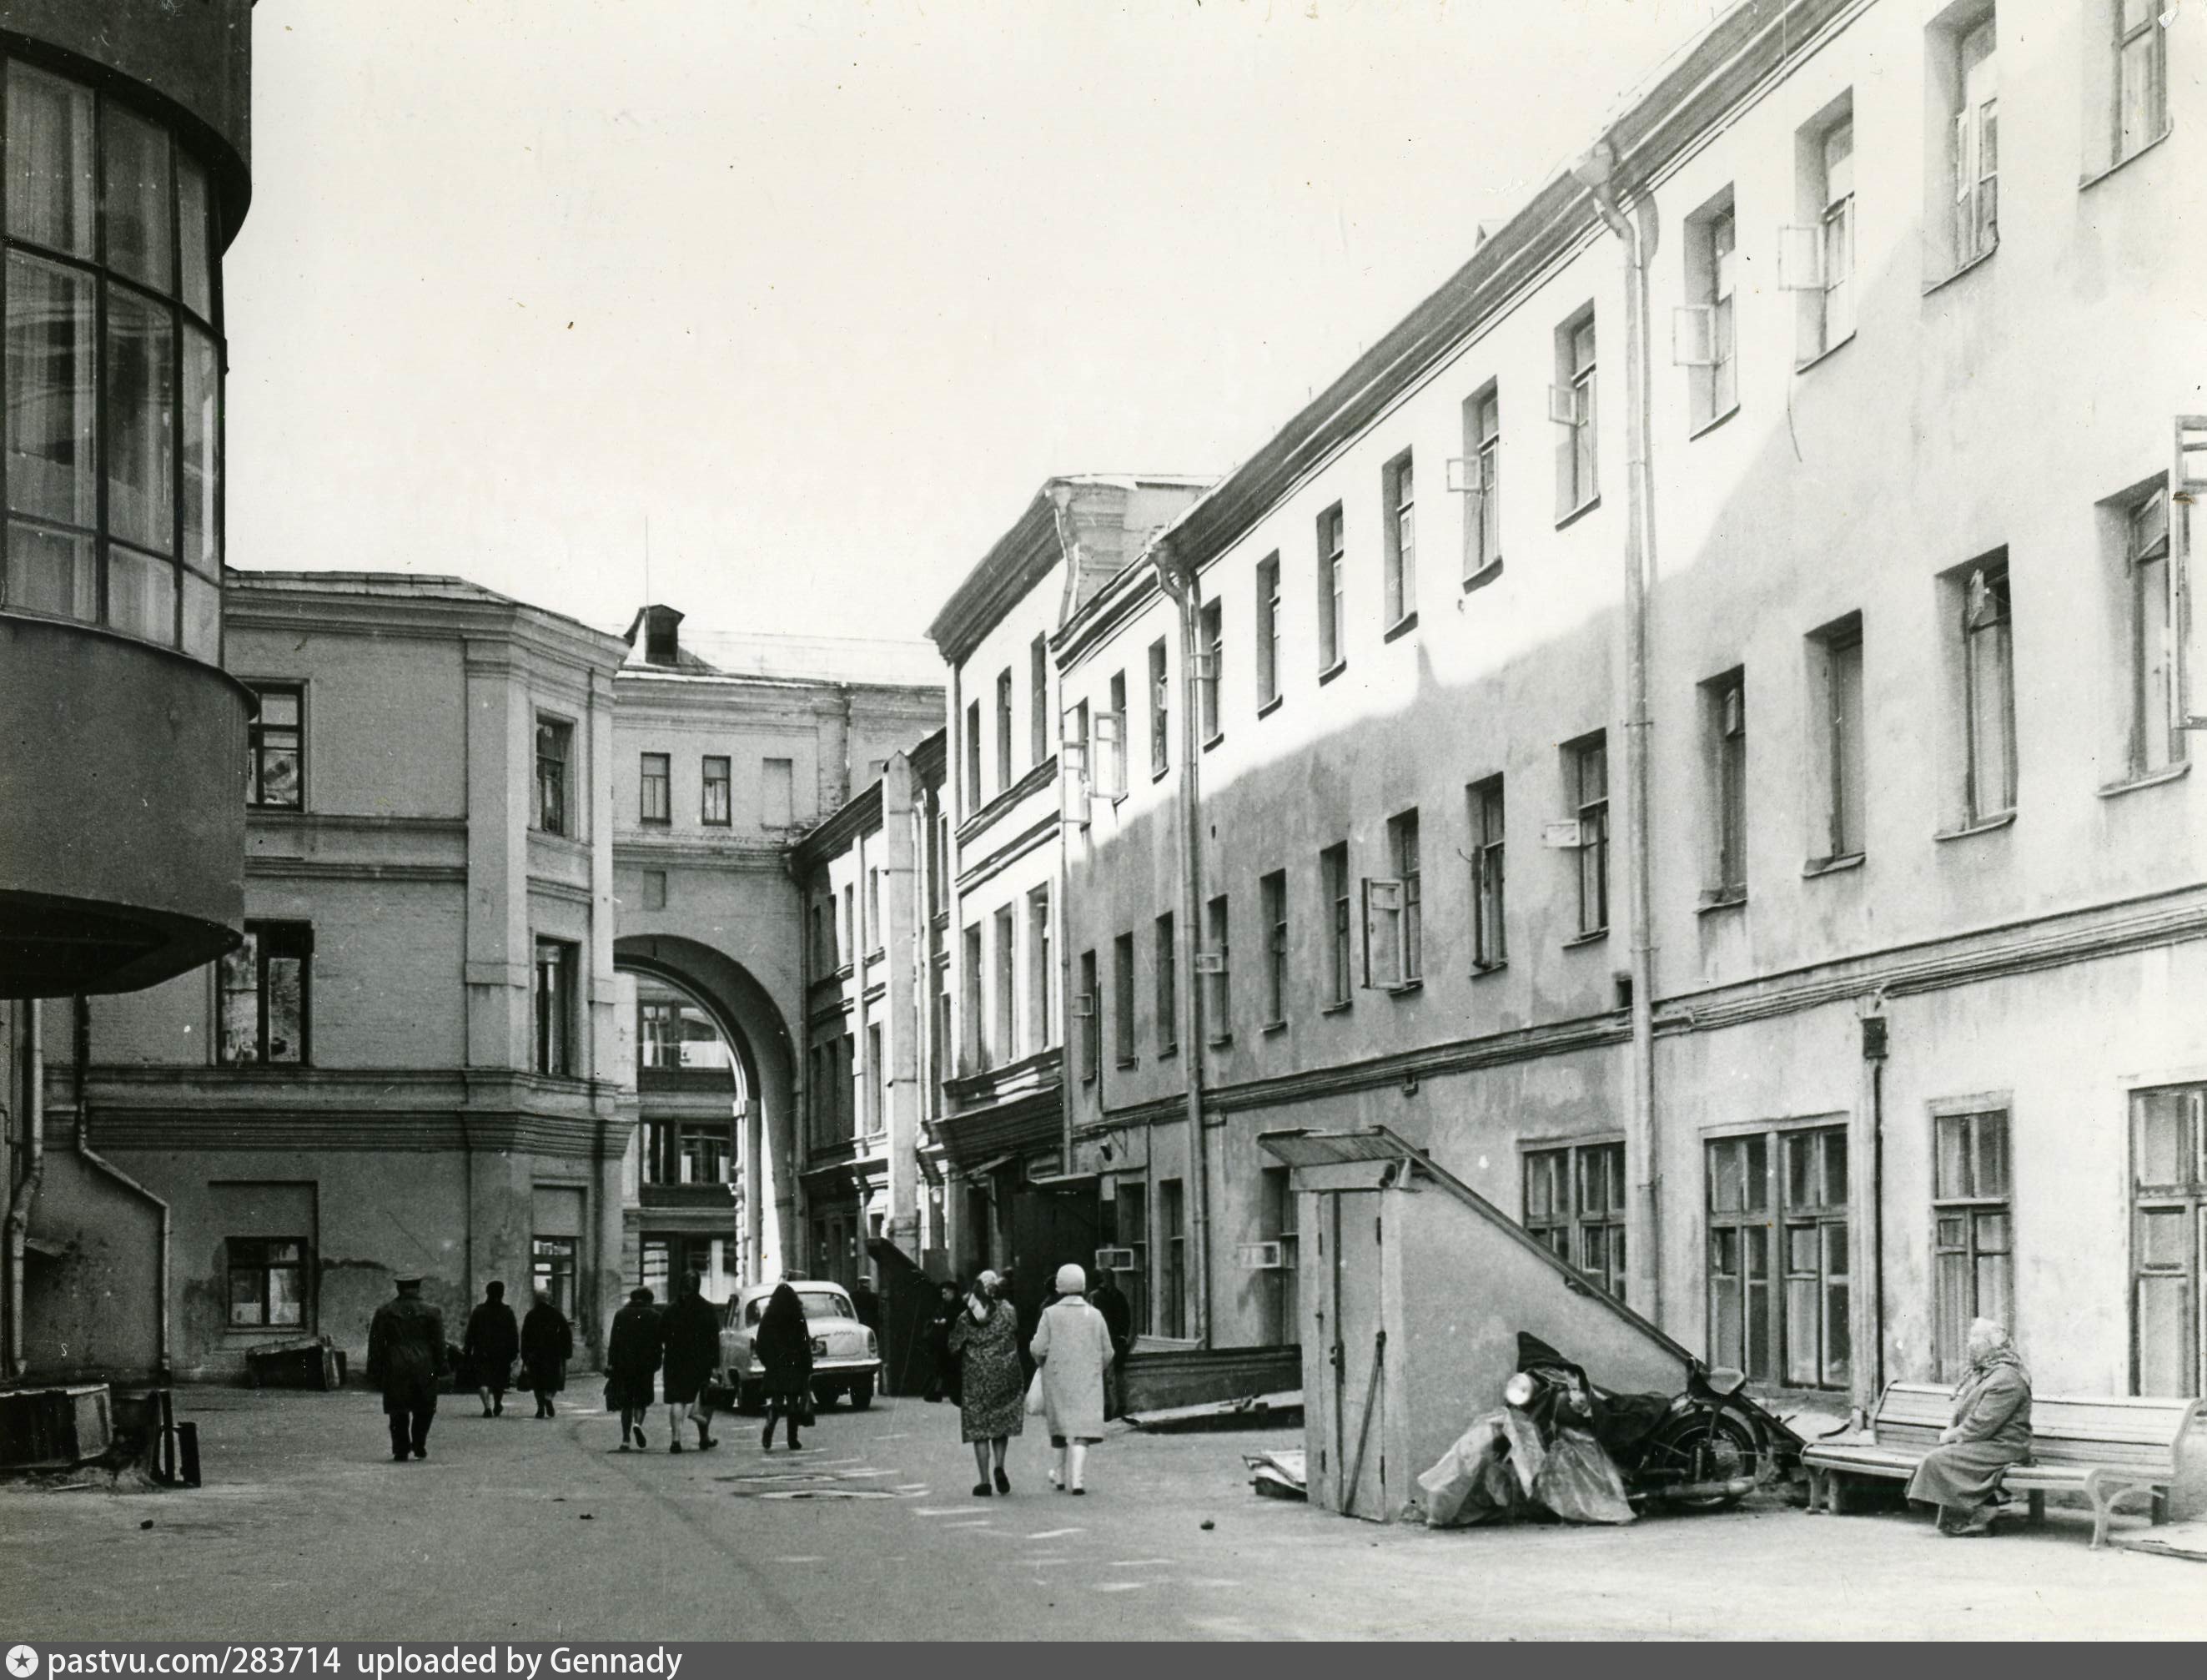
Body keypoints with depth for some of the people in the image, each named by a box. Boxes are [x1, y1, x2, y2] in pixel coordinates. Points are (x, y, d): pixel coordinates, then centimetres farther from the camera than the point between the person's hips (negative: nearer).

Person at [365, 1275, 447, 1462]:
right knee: (424, 1408, 14)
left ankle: (401, 1450, 2)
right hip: (423, 1367, -1)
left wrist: (375, 1372, 7)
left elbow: (375, 1343, 5)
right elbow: (439, 1343, 0)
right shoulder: (431, 1312, 3)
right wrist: (440, 1367, 6)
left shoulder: (384, 1311, 6)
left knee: (398, 1412, 5)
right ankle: (419, 1445, 8)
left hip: (395, 1368, 1)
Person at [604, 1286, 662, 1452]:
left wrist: (610, 1364, 0)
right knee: (642, 1399, 10)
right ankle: (638, 1423, -19)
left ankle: (626, 1440, 2)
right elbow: (658, 1342, -2)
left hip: (623, 1364, 1)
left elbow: (614, 1342, 1)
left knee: (626, 1402, 8)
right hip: (645, 1364, -1)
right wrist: (656, 1362, 4)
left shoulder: (620, 1315, 6)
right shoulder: (654, 1316, 2)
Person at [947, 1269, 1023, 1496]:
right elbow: (1017, 1337, 1)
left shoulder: (966, 1317, -5)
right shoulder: (1008, 1312, -3)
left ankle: (984, 1481, 0)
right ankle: (999, 1466, -7)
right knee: (1001, 1424, 15)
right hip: (1005, 1375, 1)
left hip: (976, 1377, -1)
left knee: (979, 1427, 4)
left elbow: (954, 1346, 0)